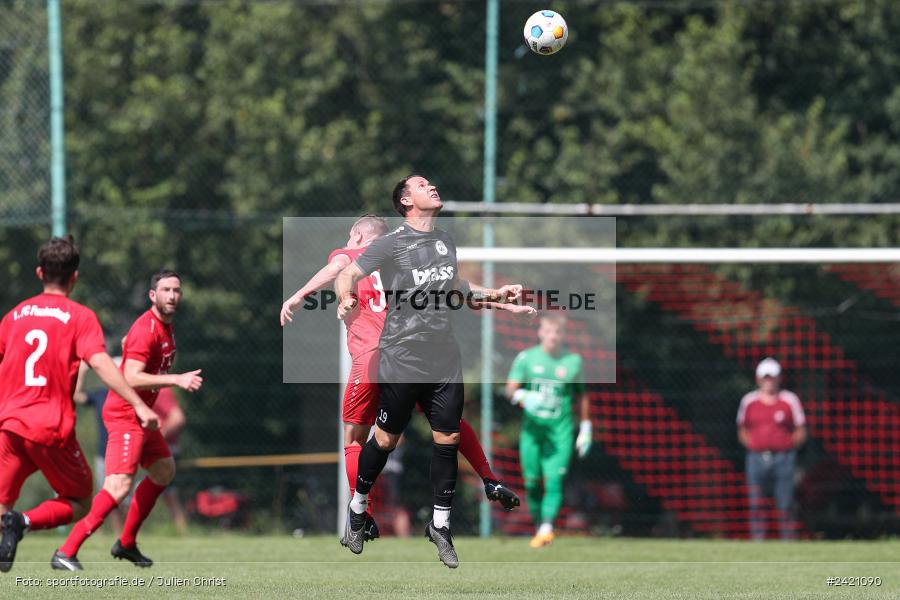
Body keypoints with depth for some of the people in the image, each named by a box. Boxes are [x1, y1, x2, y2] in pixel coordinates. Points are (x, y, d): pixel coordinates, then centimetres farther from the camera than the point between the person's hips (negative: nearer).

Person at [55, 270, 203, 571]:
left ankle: (126, 543, 32)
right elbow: (131, 377, -29)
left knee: (164, 472, 24)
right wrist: (176, 379, -33)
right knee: (119, 487, -21)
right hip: (125, 414, -11)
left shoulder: (166, 326, 12)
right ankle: (66, 553, -23)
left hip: (141, 415, 11)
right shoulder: (146, 329, -20)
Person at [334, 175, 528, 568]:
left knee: (447, 439, 2)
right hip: (402, 358, -5)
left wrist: (493, 295, 27)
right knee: (386, 439, 3)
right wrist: (345, 299, -33)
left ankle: (440, 525, 13)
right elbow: (348, 275, -12)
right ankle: (357, 508, 24)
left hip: (444, 358, 5)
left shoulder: (446, 242, 13)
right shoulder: (392, 244, -7)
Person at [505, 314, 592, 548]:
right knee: (532, 482, 2)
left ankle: (546, 528, -24)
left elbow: (581, 396, 16)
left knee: (554, 480, -16)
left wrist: (585, 428, 15)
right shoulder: (526, 358, 4)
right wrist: (521, 396, -25)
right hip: (532, 427, 1)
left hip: (560, 431, -1)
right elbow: (510, 389, -3)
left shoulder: (573, 361, 5)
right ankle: (539, 525, 17)